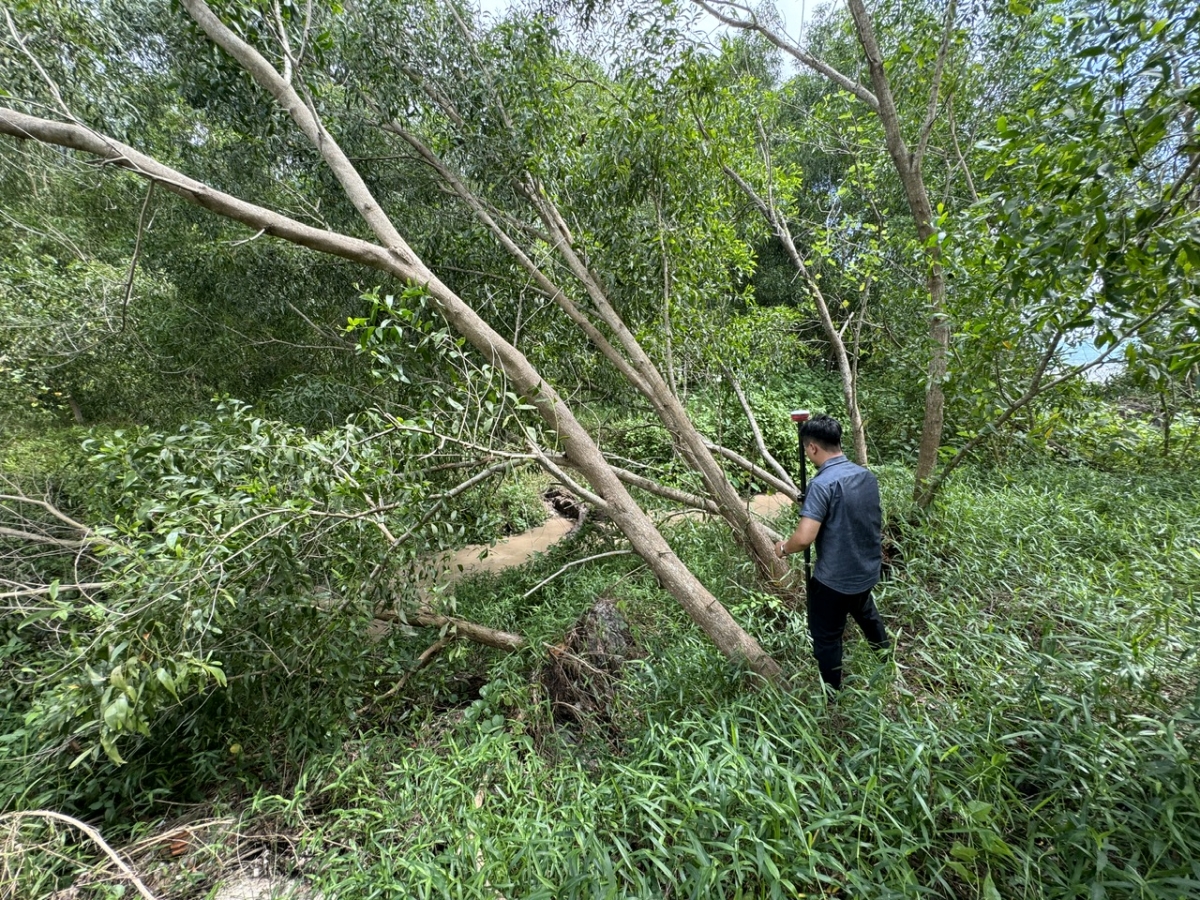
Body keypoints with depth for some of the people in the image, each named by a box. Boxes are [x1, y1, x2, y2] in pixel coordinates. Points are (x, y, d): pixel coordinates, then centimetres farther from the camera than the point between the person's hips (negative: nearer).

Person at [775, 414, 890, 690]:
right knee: (866, 615, 34)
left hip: (834, 579, -8)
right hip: (867, 571, 8)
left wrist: (783, 548, -11)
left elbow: (804, 538, -31)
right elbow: (875, 523, 13)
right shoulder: (867, 476, -1)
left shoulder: (823, 484, -26)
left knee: (826, 638, 11)